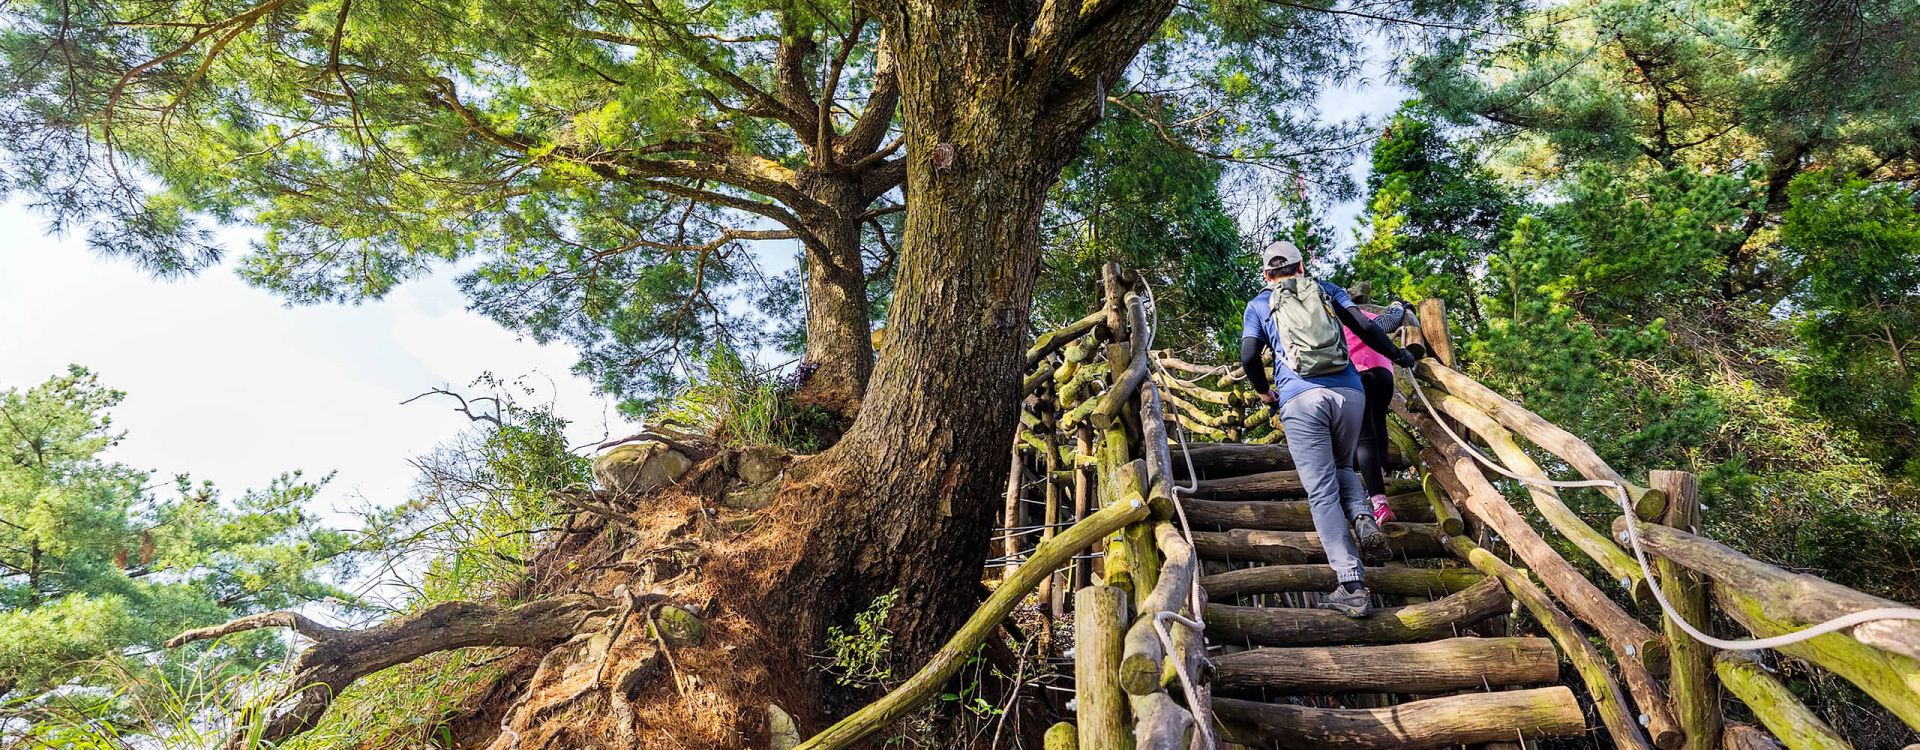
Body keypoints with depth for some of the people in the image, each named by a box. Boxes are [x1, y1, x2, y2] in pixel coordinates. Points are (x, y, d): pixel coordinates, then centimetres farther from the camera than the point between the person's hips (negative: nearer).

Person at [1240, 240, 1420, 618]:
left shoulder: (1259, 304, 18)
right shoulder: (1327, 290, 23)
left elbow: (1249, 356, 5)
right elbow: (1365, 327, 12)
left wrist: (1264, 391, 22)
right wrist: (1399, 355, 28)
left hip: (1300, 398, -3)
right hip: (1349, 392, 3)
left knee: (1322, 492, -2)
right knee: (1342, 467, 26)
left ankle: (1353, 587, -9)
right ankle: (1364, 519, -4)